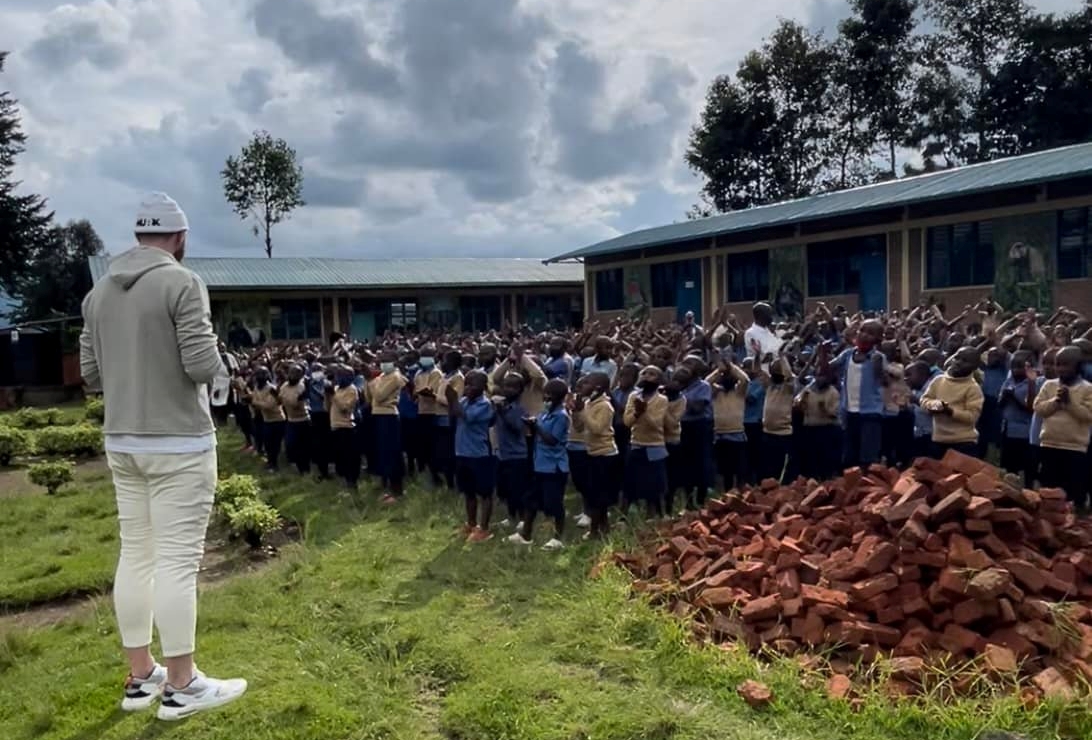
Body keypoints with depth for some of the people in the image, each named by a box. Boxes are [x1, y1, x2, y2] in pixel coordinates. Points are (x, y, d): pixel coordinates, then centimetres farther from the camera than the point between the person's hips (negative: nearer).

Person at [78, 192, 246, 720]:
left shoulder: (99, 291, 10)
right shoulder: (181, 282, -12)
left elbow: (91, 374, 11)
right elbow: (204, 366, -18)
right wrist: (218, 363, 4)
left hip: (121, 442, 7)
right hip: (179, 443, -7)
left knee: (135, 554, 12)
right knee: (178, 559, -2)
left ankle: (140, 677, 22)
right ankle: (181, 686, 6)